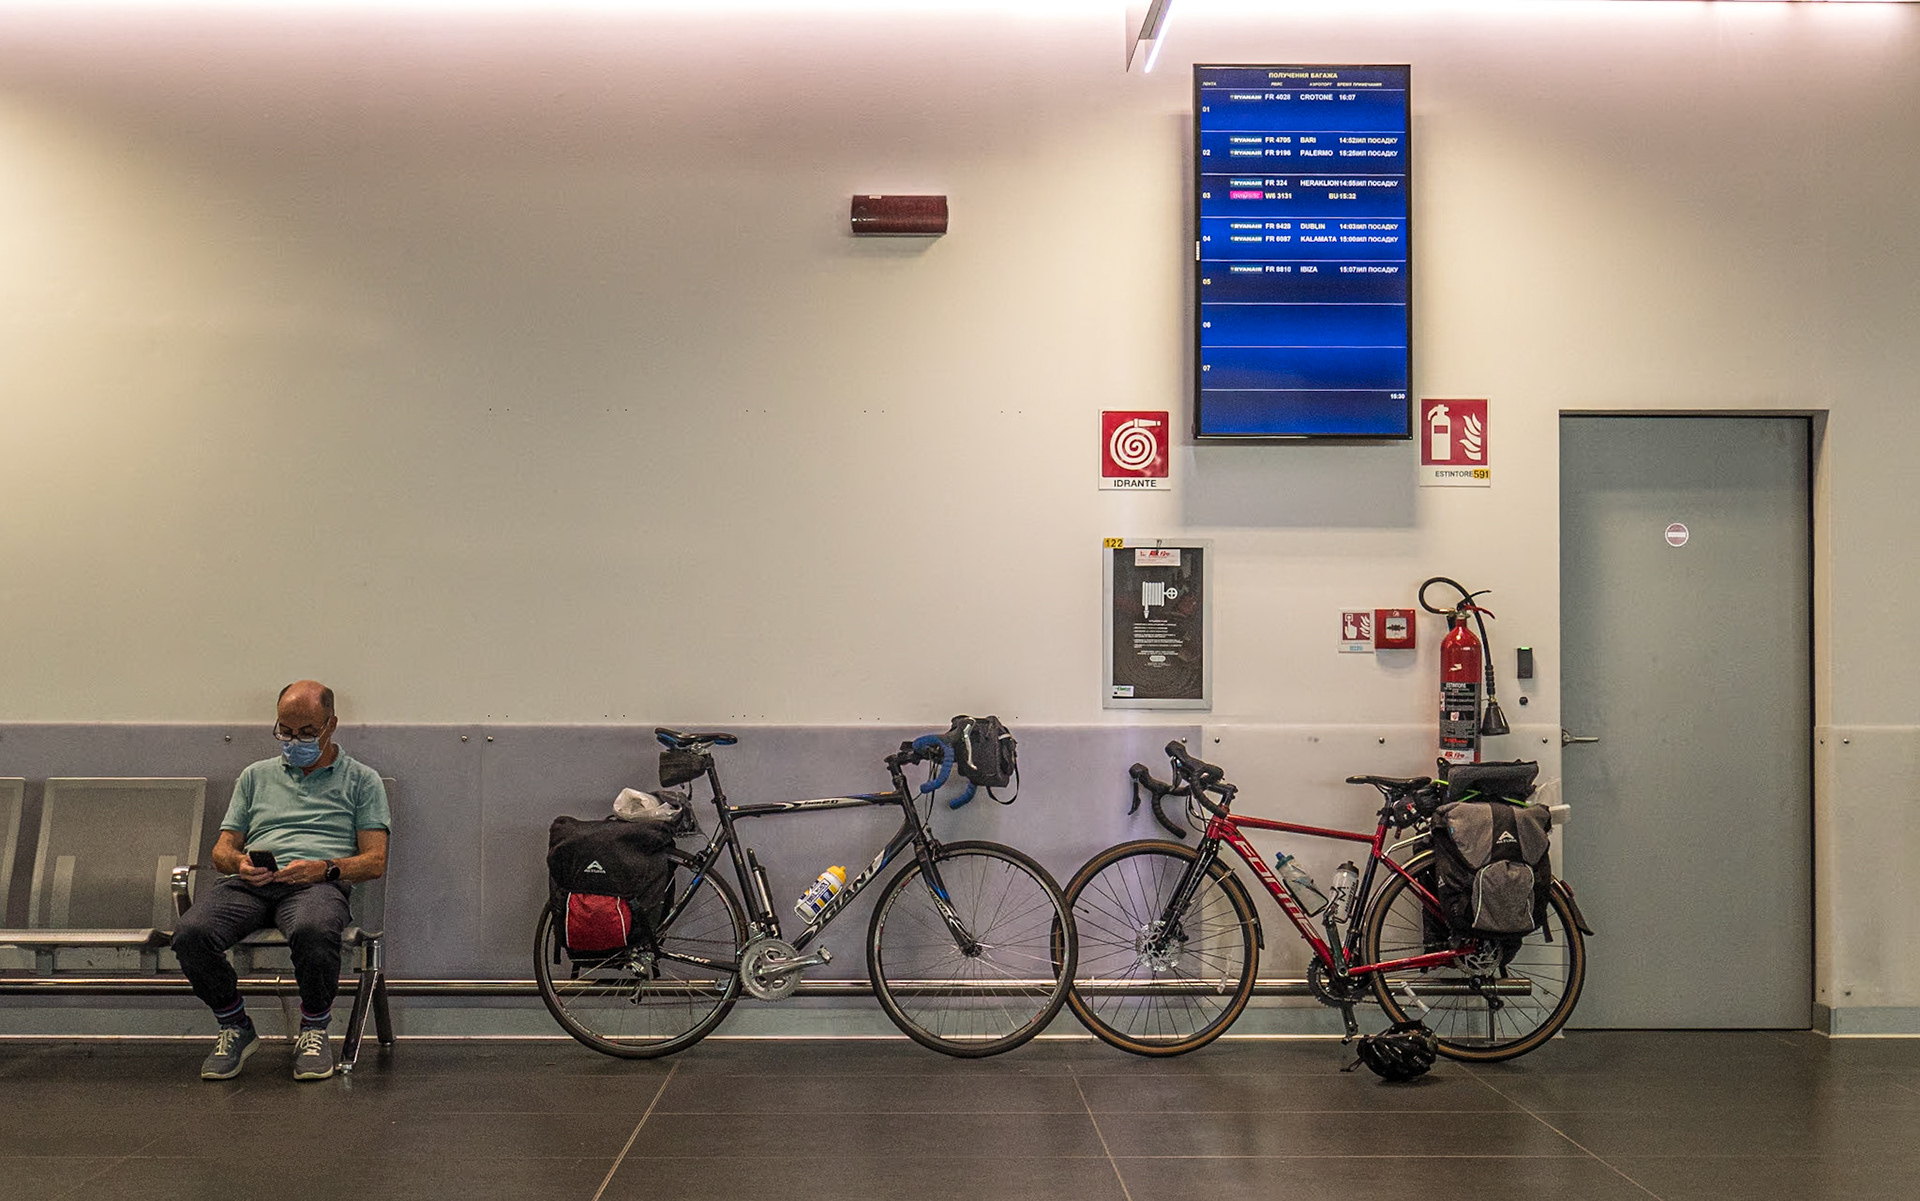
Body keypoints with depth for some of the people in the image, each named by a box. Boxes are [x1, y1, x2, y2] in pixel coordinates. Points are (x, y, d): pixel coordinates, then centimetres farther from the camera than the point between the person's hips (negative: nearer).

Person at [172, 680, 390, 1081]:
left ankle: (314, 1030, -11)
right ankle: (235, 1028, -3)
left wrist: (324, 868, -12)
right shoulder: (256, 776, 29)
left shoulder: (361, 780, 18)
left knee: (313, 933, -41)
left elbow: (375, 861, 8)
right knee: (191, 934, -30)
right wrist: (239, 862, -3)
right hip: (249, 882, 3)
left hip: (318, 883, -3)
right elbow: (222, 849, 23)